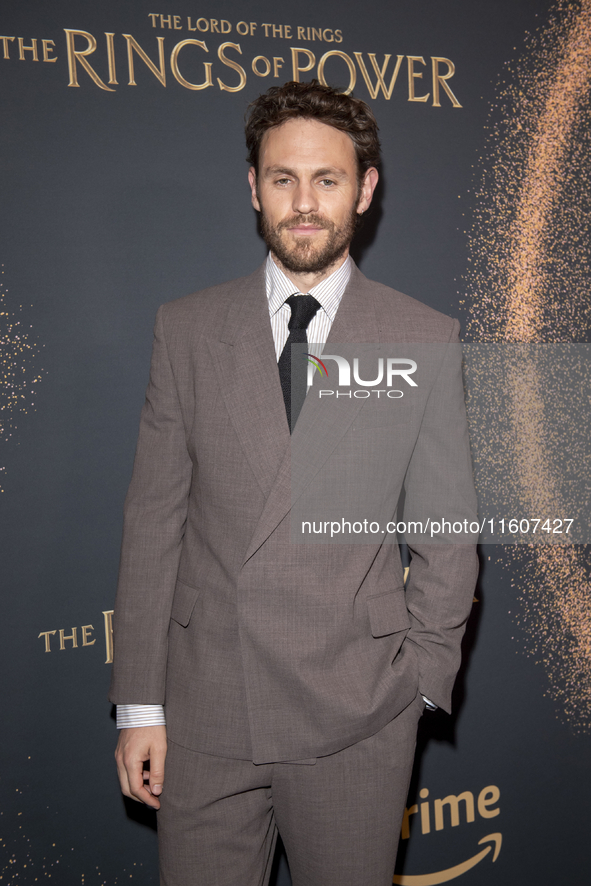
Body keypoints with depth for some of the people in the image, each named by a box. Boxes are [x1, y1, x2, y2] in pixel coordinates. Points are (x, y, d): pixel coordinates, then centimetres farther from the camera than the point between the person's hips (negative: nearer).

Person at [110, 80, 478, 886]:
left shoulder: (426, 340, -1)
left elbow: (449, 534, 2)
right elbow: (154, 518, 0)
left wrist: (418, 684, -1)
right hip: (205, 707, 1)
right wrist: (139, 702, -1)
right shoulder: (187, 328, 1)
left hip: (358, 717, -1)